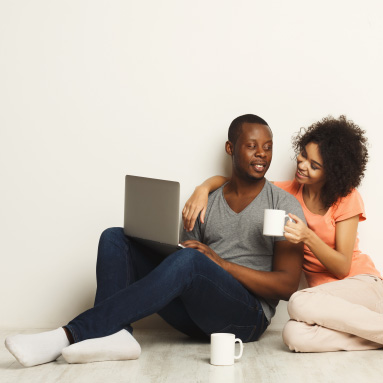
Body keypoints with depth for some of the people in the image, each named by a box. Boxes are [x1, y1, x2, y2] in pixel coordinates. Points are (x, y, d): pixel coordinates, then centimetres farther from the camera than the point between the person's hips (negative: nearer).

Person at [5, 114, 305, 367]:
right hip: (194, 314, 5)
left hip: (247, 316, -5)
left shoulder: (284, 205, 3)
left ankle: (69, 336, -38)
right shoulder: (205, 203, 17)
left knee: (189, 261, -36)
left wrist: (222, 263, -17)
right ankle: (115, 334, -34)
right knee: (115, 239, -9)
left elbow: (287, 285, -6)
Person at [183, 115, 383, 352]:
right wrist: (203, 189, -15)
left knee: (300, 304, -36)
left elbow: (342, 268, -12)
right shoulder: (290, 192, 5)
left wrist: (308, 237, -28)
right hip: (324, 292, 4)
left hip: (363, 284, -4)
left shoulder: (347, 198, -6)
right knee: (294, 335, -32)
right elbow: (228, 180, 7)